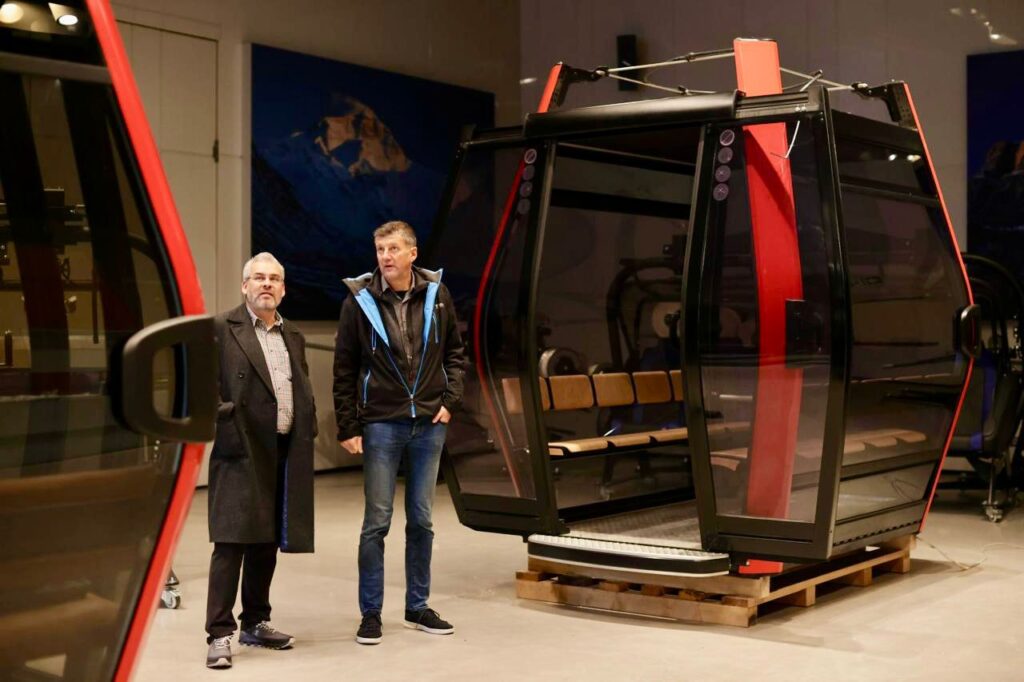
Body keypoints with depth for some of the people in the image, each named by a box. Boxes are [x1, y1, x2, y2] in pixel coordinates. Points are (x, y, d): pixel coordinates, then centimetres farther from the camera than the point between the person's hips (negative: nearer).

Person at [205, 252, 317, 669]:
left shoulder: (292, 337, 18)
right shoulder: (221, 329, -2)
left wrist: (306, 429, 10)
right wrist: (216, 410, -18)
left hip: (284, 453, 6)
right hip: (240, 451, -6)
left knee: (267, 542, 13)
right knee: (231, 542, -8)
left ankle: (255, 623, 24)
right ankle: (219, 634, -4)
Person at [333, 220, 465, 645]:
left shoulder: (436, 295, 1)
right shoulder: (360, 301, -5)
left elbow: (454, 351, 12)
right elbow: (344, 370, -2)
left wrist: (450, 400, 0)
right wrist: (347, 428, -5)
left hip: (429, 425, 3)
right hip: (381, 424, -2)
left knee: (421, 520, 11)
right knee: (377, 522, 2)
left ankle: (418, 607, 23)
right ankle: (370, 613, 12)